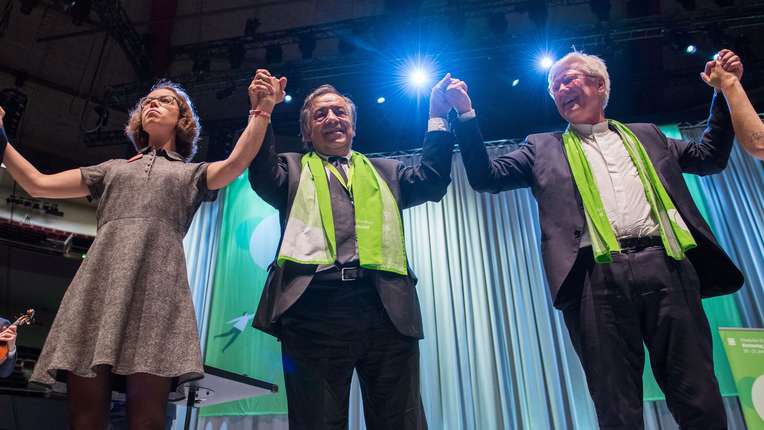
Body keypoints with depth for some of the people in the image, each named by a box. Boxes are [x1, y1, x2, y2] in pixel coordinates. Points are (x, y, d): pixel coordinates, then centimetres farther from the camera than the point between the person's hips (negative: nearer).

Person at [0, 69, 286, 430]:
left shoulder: (193, 174, 22)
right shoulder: (113, 169, 31)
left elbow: (237, 163, 1)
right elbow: (38, 184, 30)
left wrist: (261, 111, -9)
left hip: (157, 282, -3)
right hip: (100, 280, 3)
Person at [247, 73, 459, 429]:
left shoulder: (385, 171, 26)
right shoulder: (294, 169, 22)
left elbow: (431, 180, 11)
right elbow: (262, 176, 1)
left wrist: (438, 117, 8)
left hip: (388, 310, 2)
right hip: (314, 307, -1)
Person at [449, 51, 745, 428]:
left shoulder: (645, 136, 25)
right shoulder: (543, 148, 19)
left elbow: (711, 157, 31)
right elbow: (486, 177, 10)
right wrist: (466, 114, 4)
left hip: (666, 266, 2)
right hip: (598, 278, -1)